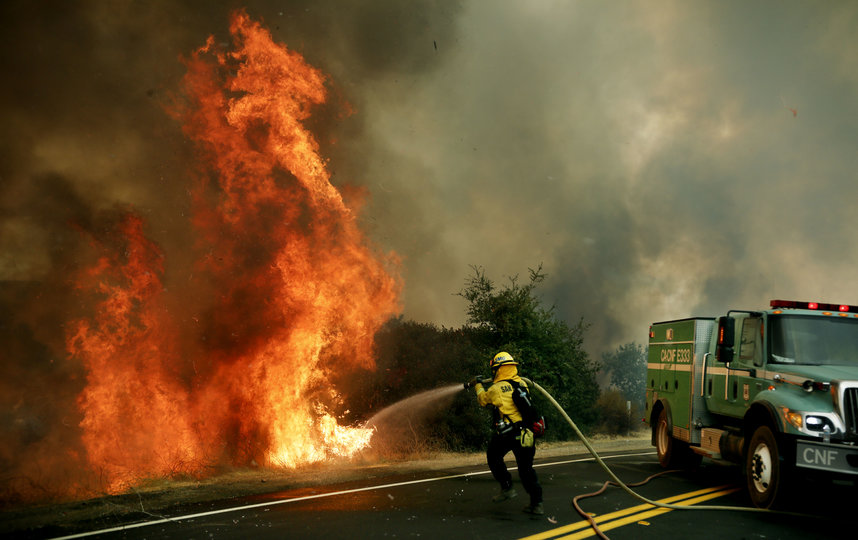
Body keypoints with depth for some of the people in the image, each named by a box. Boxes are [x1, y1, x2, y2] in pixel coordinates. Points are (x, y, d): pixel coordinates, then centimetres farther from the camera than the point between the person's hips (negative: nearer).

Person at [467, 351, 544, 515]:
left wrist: (478, 386, 32)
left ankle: (507, 488, 14)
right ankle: (537, 503, 6)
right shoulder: (522, 384, 5)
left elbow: (483, 400, 12)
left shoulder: (496, 389, -8)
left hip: (506, 434, -5)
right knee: (526, 468, 11)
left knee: (493, 457, 22)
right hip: (526, 433, 5)